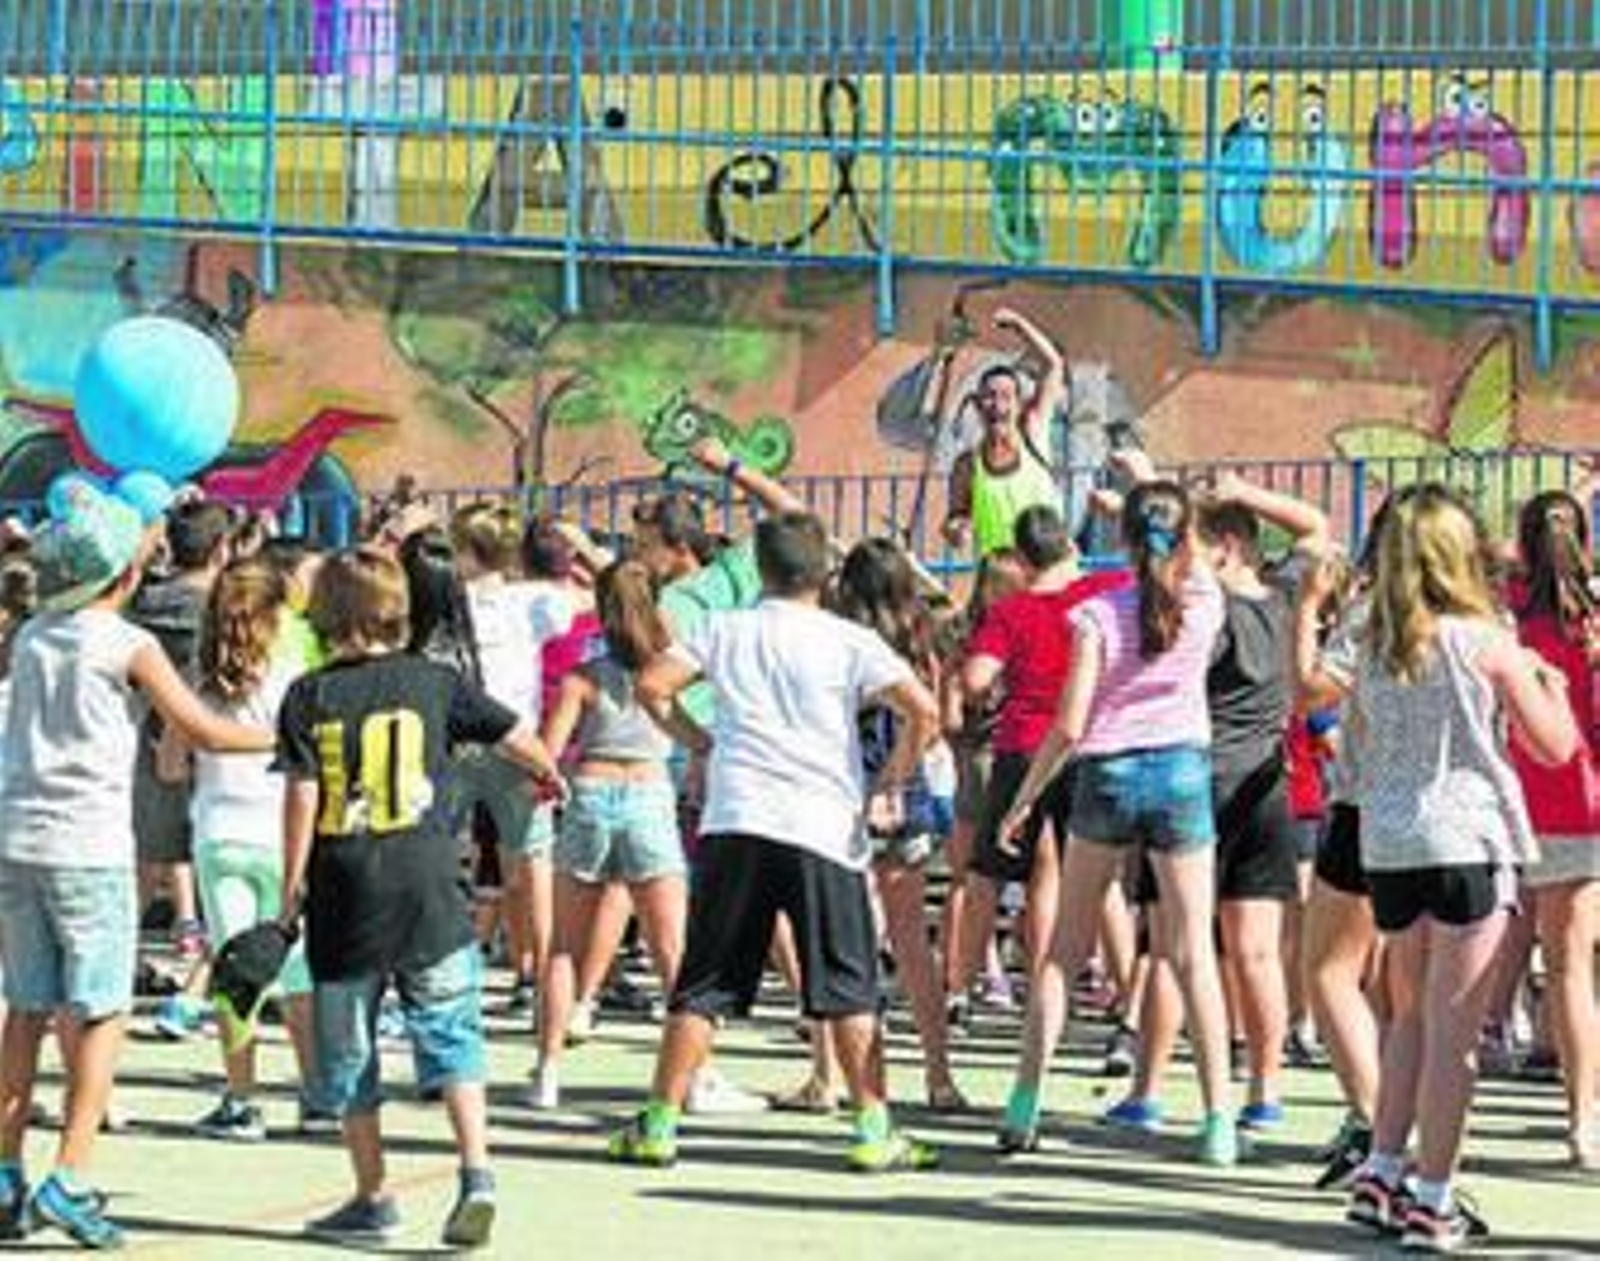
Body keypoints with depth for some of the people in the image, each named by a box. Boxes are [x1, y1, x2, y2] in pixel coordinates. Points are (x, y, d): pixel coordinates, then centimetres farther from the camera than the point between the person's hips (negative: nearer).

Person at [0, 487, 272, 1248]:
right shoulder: (131, 648, -6)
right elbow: (205, 733, -6)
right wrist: (285, 737, 8)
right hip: (89, 844, -6)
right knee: (101, 1014, 0)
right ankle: (68, 1179, -9)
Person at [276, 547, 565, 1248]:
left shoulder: (309, 697, 0)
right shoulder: (433, 682, 3)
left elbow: (301, 797, -5)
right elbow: (515, 735, 13)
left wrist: (292, 885, 2)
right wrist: (550, 775, 34)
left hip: (344, 897, 0)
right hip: (426, 889, 0)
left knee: (348, 1053, 11)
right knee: (451, 1038, 6)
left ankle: (373, 1200, 16)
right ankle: (476, 1174, -10)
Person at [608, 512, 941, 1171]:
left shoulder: (725, 630, 9)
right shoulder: (849, 641, 3)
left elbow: (652, 684, 0)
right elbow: (923, 709, -7)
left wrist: (697, 739, 15)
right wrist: (893, 778, 7)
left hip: (734, 822, 2)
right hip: (825, 828, -1)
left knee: (703, 985, 7)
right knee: (848, 989, 7)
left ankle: (659, 1124, 7)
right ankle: (873, 1130, 6)